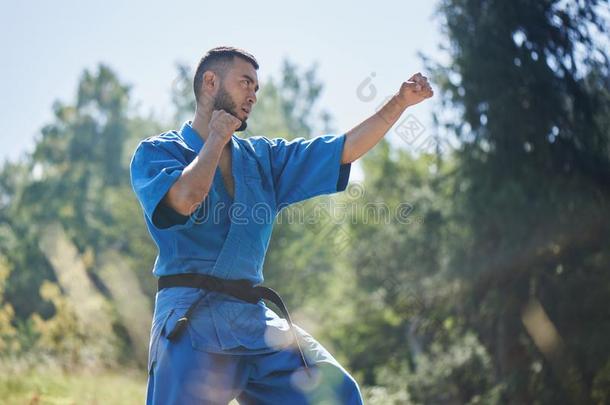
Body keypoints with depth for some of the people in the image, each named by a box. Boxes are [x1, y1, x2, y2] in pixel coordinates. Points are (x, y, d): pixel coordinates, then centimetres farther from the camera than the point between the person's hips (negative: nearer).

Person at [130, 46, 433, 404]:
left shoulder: (263, 157, 17)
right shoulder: (155, 152, 1)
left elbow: (345, 149, 13)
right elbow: (185, 199, -20)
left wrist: (400, 102, 3)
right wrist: (216, 139, -4)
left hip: (255, 319, 5)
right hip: (191, 323, -5)